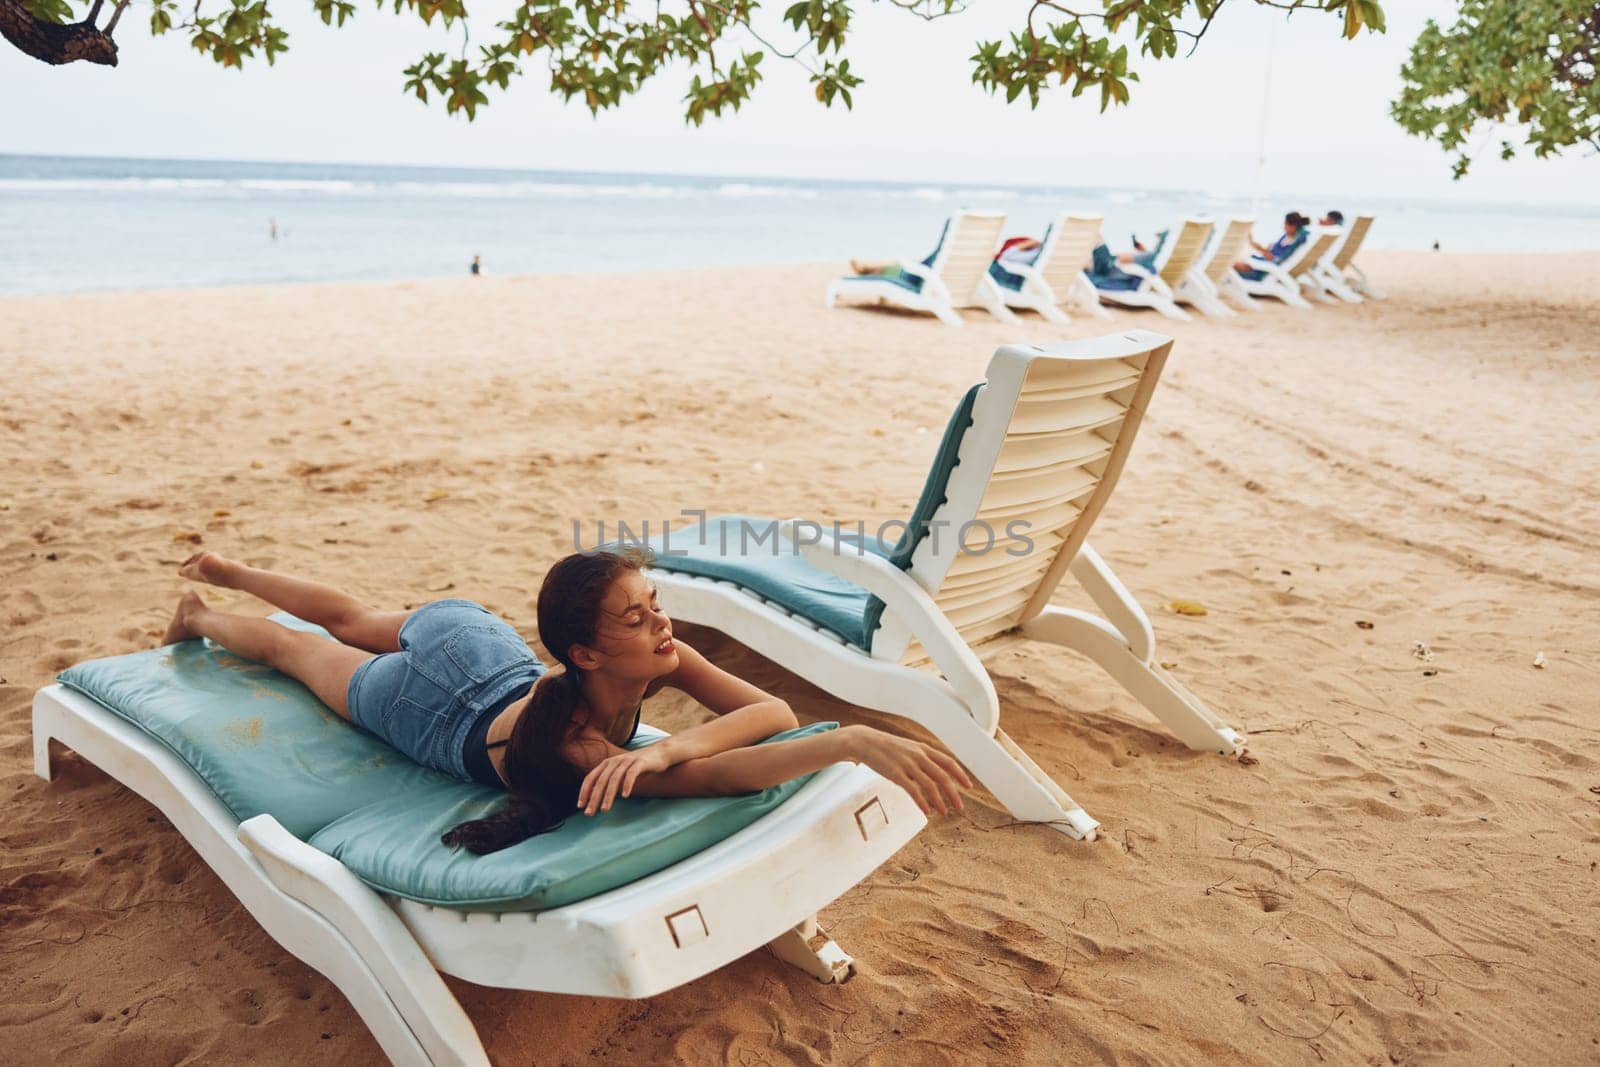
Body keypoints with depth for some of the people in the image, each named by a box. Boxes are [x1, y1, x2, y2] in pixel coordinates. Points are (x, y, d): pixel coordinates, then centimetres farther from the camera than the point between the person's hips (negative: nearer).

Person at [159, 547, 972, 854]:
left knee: (352, 620, 32)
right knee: (299, 648, 26)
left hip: (474, 640, 4)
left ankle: (228, 571, 57)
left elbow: (775, 712, -41)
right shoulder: (563, 747, -49)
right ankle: (198, 617, 55)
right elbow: (723, 776, -61)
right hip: (414, 707, -4)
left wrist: (674, 742, -58)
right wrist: (856, 742, -73)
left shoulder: (653, 658, -35)